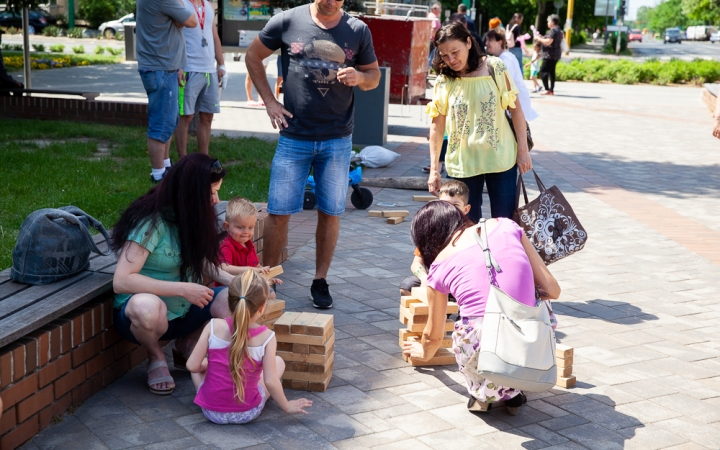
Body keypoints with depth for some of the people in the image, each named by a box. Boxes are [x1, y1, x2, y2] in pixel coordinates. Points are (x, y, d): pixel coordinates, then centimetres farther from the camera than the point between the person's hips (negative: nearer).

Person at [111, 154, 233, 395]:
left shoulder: (192, 219, 1)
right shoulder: (152, 222, -22)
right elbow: (121, 281, -27)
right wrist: (183, 289, -30)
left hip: (182, 312, 7)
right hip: (139, 314, -6)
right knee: (147, 305, -41)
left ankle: (186, 347, 7)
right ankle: (156, 356, -7)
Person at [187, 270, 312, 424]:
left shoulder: (214, 327, -14)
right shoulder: (267, 337, -17)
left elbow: (192, 366, -12)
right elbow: (270, 381, -19)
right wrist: (287, 406, -3)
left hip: (211, 411, 1)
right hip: (247, 414, -1)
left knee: (200, 365, 28)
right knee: (278, 361, 20)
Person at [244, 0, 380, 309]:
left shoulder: (358, 31, -1)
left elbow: (374, 75, 10)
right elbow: (253, 56, 9)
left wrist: (360, 77, -14)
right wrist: (269, 101, 2)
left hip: (337, 140, 1)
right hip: (294, 137, -1)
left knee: (330, 212, 7)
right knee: (278, 211, 1)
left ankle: (320, 281, 22)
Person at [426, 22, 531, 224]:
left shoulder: (494, 67, -6)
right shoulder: (444, 80, -2)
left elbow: (515, 109, -1)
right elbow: (437, 125, 0)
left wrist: (523, 151, -3)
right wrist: (434, 168, -1)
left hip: (500, 159, -1)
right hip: (463, 163, 1)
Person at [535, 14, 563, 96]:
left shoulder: (553, 31, -14)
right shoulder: (559, 31, 19)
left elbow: (548, 42, -22)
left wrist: (539, 39, -8)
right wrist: (541, 39, 19)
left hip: (550, 55, -11)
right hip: (555, 55, 11)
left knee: (543, 71, -11)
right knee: (551, 72, 12)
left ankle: (547, 90, -17)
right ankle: (551, 90, 11)